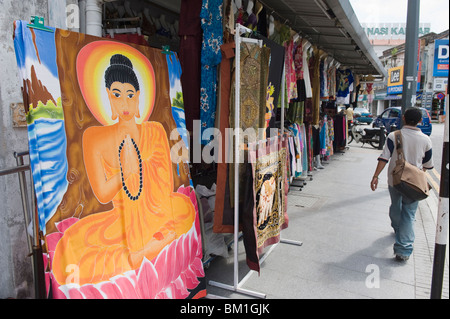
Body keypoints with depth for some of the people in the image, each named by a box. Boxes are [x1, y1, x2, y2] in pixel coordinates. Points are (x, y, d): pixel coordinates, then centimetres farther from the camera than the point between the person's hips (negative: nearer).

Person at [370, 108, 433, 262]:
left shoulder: (393, 136, -9)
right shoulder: (425, 139, -4)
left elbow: (384, 157, -17)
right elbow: (428, 165, 6)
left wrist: (375, 176, -16)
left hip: (394, 180, 1)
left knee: (395, 207, 24)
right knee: (409, 214, 3)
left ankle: (398, 230, 49)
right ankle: (404, 250, -3)